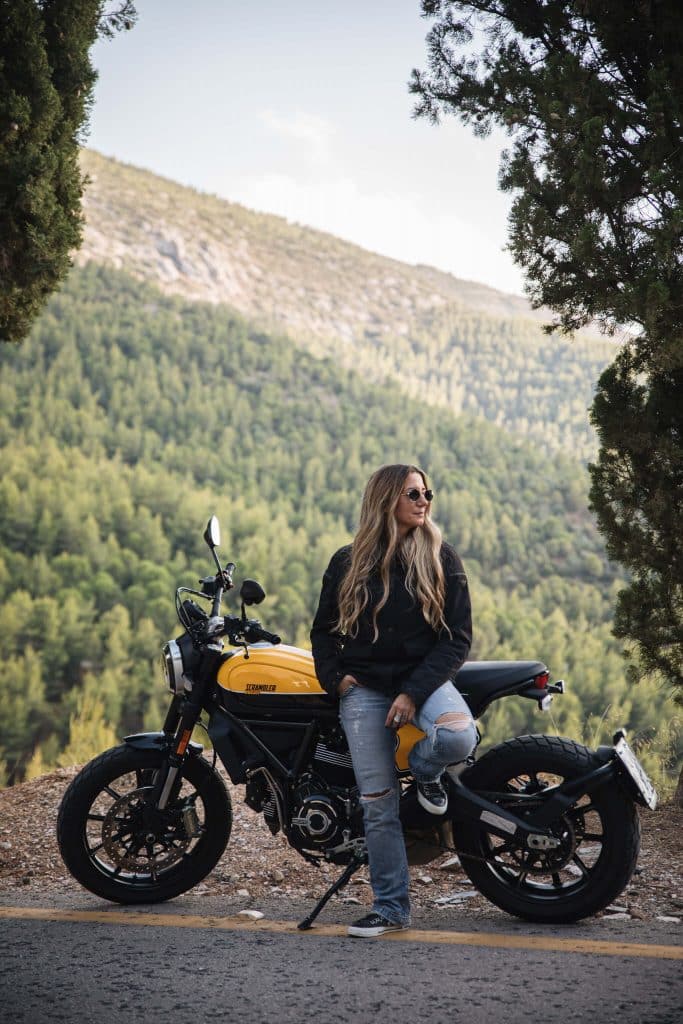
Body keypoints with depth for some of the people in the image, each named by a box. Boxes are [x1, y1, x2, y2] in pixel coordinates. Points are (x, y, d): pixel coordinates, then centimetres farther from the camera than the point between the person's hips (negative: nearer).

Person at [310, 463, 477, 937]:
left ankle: (424, 769, 3)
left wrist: (414, 692, -15)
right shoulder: (348, 562, 6)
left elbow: (458, 636, -4)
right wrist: (335, 677, -2)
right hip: (364, 689, 1)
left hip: (423, 679, -1)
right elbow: (323, 629, 17)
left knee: (459, 737, -33)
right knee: (378, 805, -3)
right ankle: (392, 906, 11)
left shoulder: (442, 559, 0)